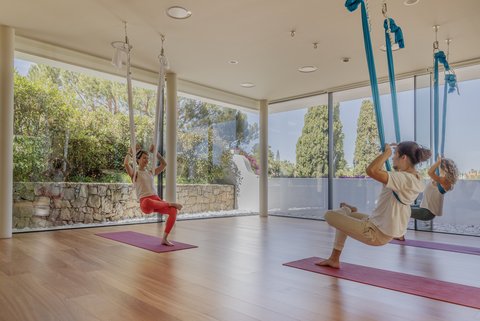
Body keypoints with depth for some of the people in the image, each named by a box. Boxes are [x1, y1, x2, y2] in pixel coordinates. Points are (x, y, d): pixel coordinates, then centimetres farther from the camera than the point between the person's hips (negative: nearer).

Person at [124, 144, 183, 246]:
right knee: (148, 202, -45)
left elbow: (164, 164, 24)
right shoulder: (134, 173, 6)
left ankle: (164, 239, -13)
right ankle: (170, 204, -19)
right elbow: (126, 163, -13)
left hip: (156, 200, 5)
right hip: (145, 203, -5)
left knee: (173, 211, -23)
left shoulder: (151, 172, 21)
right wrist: (130, 153, 5)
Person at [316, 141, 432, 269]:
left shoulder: (403, 178, -29)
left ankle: (348, 210, 31)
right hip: (388, 230, 10)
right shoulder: (416, 179, 1)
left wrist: (387, 152, -26)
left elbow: (371, 170, -42)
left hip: (376, 233, -10)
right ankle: (334, 259, 28)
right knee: (341, 214, 26)